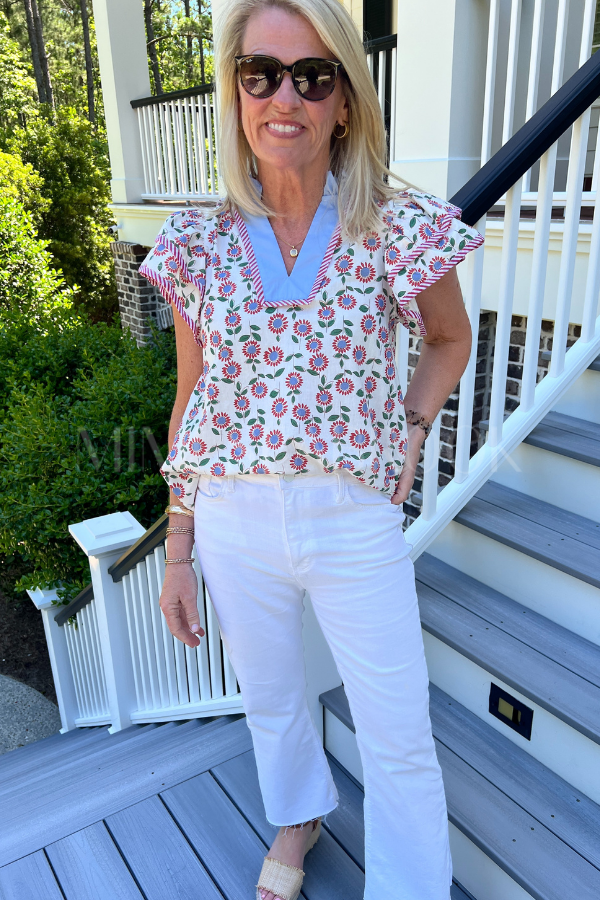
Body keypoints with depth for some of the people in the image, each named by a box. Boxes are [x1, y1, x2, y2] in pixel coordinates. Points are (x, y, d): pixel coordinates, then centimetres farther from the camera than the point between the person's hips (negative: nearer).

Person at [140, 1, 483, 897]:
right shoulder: (199, 243, -3)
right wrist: (179, 551, 5)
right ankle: (298, 818, 57)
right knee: (269, 702, 25)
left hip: (355, 521, -2)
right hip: (234, 521, 3)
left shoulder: (399, 228, -9)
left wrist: (410, 432, -7)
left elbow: (450, 339, 10)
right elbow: (192, 403, 3)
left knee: (400, 740, 10)